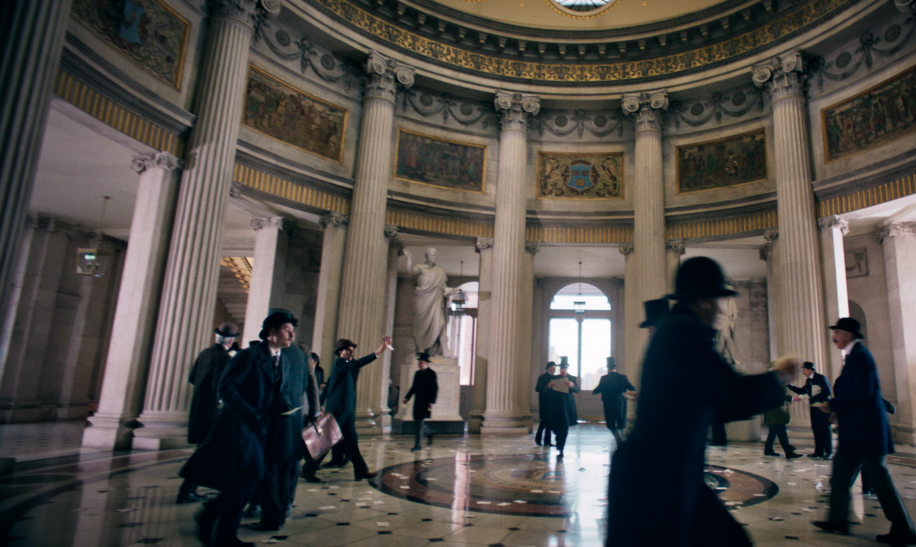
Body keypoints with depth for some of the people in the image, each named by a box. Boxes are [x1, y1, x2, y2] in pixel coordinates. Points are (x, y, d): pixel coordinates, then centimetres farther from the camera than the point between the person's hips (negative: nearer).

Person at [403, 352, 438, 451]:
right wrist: (407, 397, 13)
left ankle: (418, 445, -2)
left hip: (426, 401, -7)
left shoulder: (431, 373, -8)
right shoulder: (417, 373, 13)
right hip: (418, 400, 7)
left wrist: (432, 401, -18)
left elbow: (435, 389, -11)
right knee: (417, 420, 9)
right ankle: (429, 433, 35)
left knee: (420, 421, -8)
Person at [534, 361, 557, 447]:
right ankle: (538, 438, 13)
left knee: (550, 421, 6)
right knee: (545, 420, -5)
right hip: (545, 402, -6)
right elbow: (537, 388, -10)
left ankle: (547, 441, 12)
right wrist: (547, 387, -22)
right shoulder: (542, 377, -3)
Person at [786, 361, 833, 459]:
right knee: (816, 430, 8)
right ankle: (819, 451, 13)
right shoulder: (808, 380, 14)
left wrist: (813, 399, -20)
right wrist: (789, 385, 6)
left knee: (825, 429, -3)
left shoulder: (821, 378, -9)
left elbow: (826, 392, -17)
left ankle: (829, 452, 2)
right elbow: (802, 391, 16)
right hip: (814, 408, 7)